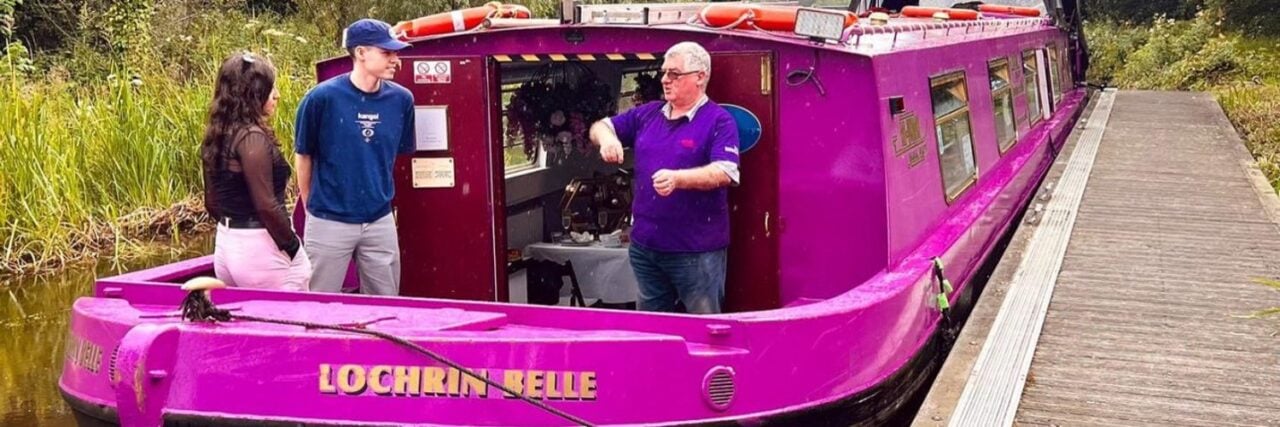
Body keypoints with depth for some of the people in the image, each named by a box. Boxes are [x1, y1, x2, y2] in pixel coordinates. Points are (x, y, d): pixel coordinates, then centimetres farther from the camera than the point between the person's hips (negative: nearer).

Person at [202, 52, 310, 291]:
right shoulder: (253, 138, -17)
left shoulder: (215, 137, 8)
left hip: (225, 247, 9)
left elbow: (212, 203, 14)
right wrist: (293, 247, -10)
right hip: (260, 252, -8)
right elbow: (266, 205, -19)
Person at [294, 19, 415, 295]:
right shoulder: (322, 97, -14)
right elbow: (304, 155, -1)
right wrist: (311, 206, 8)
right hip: (329, 221, -3)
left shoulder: (401, 99, -5)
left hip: (380, 221, 3)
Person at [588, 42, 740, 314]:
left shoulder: (719, 121, -8)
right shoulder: (647, 114, 11)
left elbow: (724, 172, -20)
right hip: (645, 244, 6)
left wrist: (678, 179, -35)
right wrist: (607, 139, -7)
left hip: (696, 250, -6)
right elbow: (601, 126, 18)